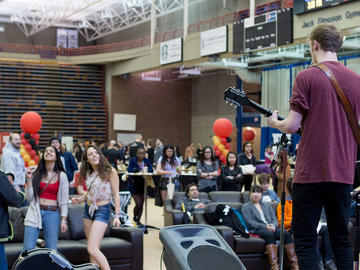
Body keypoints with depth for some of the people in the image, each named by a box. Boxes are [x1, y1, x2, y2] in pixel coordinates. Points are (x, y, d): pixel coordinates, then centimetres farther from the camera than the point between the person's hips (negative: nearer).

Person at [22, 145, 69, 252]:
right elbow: (29, 197, 5)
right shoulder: (37, 174, 8)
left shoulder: (61, 175, 4)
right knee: (28, 249, -4)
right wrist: (29, 179, -4)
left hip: (52, 213, -1)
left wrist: (63, 220, -4)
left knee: (52, 250, 1)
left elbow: (64, 200, 2)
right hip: (35, 212, 1)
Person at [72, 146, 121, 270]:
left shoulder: (110, 171, -11)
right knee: (93, 249, 9)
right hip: (88, 209, 7)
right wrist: (80, 198, 1)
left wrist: (117, 215, -13)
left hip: (102, 211, -6)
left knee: (92, 249, -17)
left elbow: (116, 195, -9)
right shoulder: (88, 173, 6)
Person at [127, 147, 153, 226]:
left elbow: (151, 170, -7)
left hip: (144, 185, 3)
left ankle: (138, 220, 23)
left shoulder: (147, 161, 5)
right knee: (138, 204, -11)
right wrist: (139, 170, -26)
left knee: (141, 204, 6)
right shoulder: (133, 160, -2)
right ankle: (135, 217, 15)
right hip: (134, 185, -3)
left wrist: (145, 170, -26)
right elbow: (129, 170, -15)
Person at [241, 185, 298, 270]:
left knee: (286, 233, -27)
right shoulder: (246, 207, 14)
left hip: (272, 228, 4)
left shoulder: (267, 206, 29)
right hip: (256, 230, -4)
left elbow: (275, 219, 16)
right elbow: (249, 222, -2)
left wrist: (273, 225, -10)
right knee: (270, 234, -38)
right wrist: (265, 226, -17)